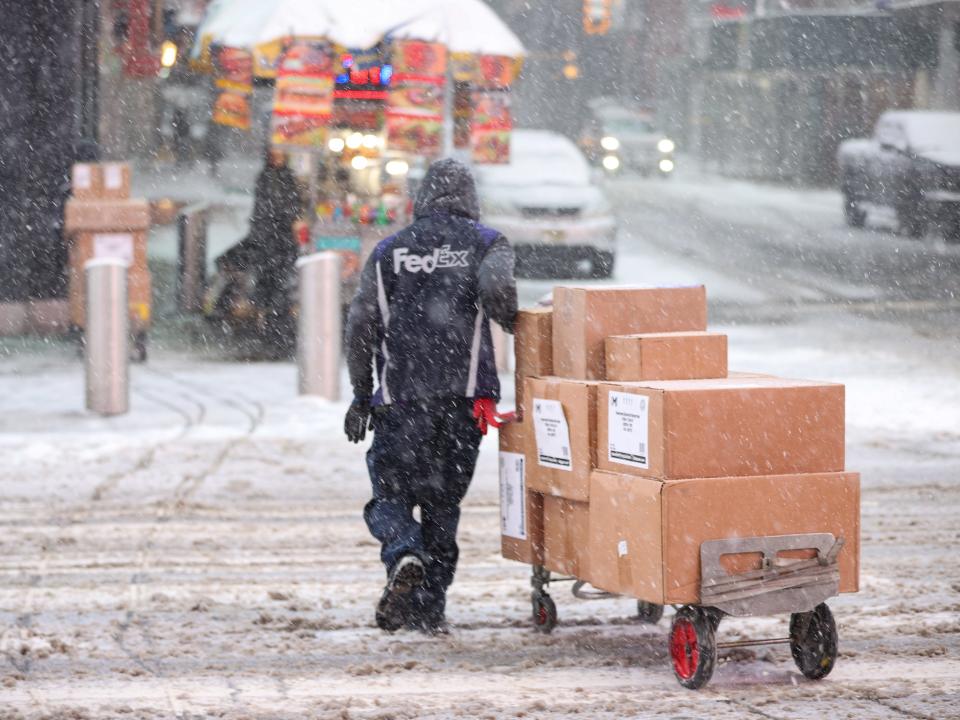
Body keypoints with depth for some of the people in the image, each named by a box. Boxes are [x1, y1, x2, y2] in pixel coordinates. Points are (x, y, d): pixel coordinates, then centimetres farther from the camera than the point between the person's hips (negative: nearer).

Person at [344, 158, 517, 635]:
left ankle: (404, 558, -24)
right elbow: (497, 290, -15)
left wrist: (361, 395, 14)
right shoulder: (487, 244, 6)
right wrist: (515, 327, 5)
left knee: (391, 492, 6)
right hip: (465, 396, 0)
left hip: (401, 397, 0)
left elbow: (361, 326, 7)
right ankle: (430, 607, 10)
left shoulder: (389, 252, 12)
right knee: (444, 500, 11)